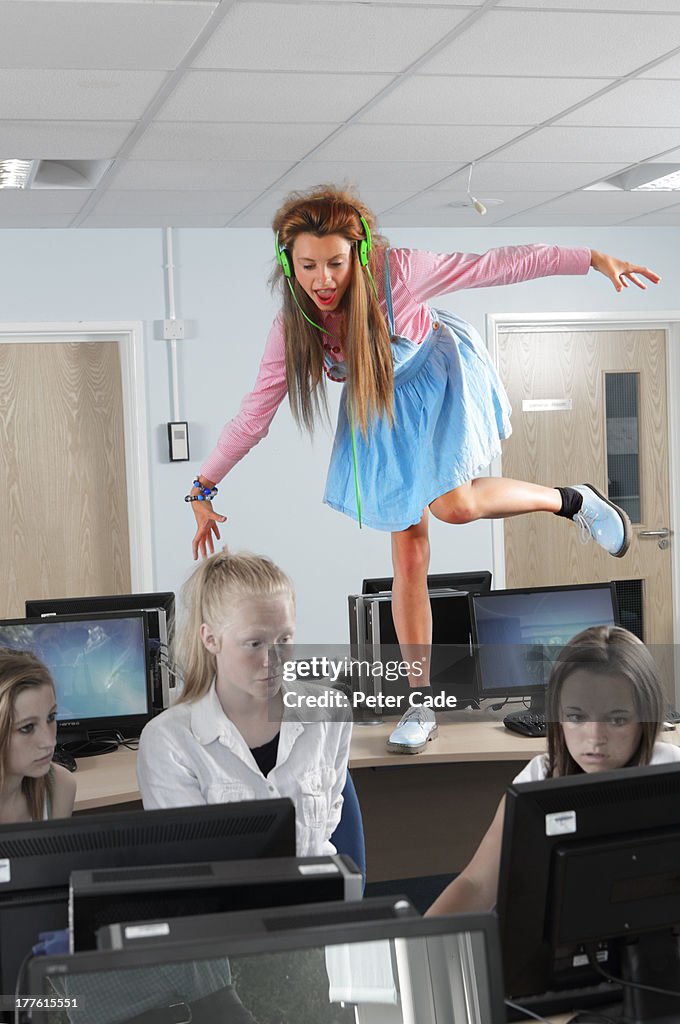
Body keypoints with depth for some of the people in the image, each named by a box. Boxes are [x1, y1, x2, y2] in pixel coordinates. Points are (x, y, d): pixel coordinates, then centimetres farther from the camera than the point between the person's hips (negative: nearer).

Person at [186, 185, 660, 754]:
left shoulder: (396, 272, -32)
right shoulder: (293, 329, -22)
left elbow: (494, 266, -25)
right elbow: (255, 414, -12)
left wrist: (592, 259, -26)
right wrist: (203, 490, -11)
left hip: (441, 379, -3)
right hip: (382, 413, 3)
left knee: (453, 505, -28)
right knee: (409, 557, 3)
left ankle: (570, 501, 0)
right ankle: (420, 701, 13)